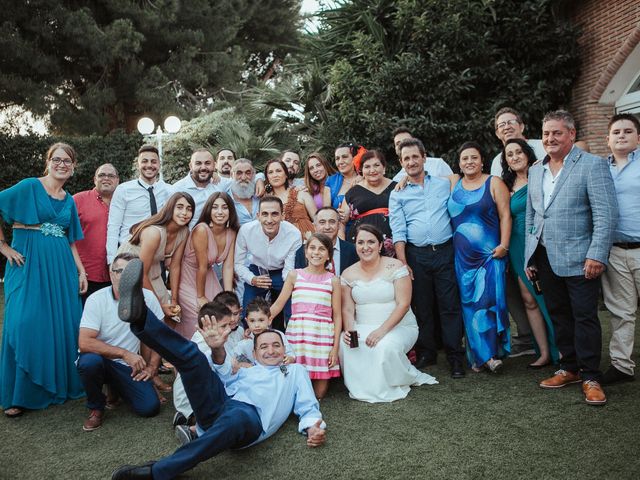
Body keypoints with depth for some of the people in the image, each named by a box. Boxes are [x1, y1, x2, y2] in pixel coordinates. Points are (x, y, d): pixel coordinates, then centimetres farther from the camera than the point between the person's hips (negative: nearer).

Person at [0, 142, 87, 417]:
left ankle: (61, 383, 23)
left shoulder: (69, 200, 14)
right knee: (26, 325, -3)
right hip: (29, 263, -5)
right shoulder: (29, 186, -3)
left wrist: (81, 271, 9)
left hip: (61, 266, 5)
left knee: (64, 325, 6)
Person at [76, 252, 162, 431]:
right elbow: (84, 343, -25)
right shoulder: (96, 300, -17)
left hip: (130, 365, 3)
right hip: (100, 359, -2)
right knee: (89, 361, -37)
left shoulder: (147, 297, -8)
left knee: (150, 407, -15)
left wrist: (152, 367, -1)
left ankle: (116, 389, 20)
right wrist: (125, 353, -26)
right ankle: (96, 408, -5)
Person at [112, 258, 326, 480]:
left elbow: (307, 406, 21)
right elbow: (224, 375, 11)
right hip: (217, 407, 4)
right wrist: (218, 350, -12)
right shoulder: (246, 371, 35)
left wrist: (313, 427, -4)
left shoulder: (296, 371, 33)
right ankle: (140, 317, -38)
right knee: (191, 355, -15)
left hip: (249, 416, -3)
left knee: (235, 419, -42)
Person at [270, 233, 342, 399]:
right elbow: (278, 305, 5)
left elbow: (337, 316, 5)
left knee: (319, 393, 2)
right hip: (297, 333, 0)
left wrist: (335, 347, -2)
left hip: (323, 336, 0)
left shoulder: (333, 281, 6)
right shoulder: (294, 275, 6)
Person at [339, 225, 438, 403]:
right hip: (363, 328, 3)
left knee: (386, 346, -34)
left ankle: (409, 377, 0)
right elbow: (348, 309, 3)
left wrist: (382, 330, -24)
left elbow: (403, 304, -13)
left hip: (399, 327, -3)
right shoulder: (348, 274, 5)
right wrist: (349, 330, -19)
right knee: (343, 344, -27)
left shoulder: (395, 267, -7)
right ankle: (364, 387, -2)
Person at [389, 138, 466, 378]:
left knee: (450, 304, -1)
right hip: (416, 255, 1)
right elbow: (398, 231, -1)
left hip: (445, 251, 0)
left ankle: (455, 356, 9)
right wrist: (402, 263, -9)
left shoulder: (444, 184, 9)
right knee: (421, 306, 8)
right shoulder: (397, 194, 7)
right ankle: (426, 353, 22)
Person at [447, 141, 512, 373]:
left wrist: (504, 245, -12)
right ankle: (479, 355, 14)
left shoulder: (494, 183, 2)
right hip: (463, 256, 4)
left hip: (490, 254, -3)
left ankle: (493, 353, 3)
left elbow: (505, 216, -3)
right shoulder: (453, 182, 11)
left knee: (489, 300, -8)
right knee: (469, 303, 5)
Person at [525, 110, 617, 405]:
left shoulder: (592, 165, -5)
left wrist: (596, 255, -19)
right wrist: (530, 258, 11)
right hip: (545, 258, 6)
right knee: (559, 315, 12)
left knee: (585, 317, -1)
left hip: (578, 259, -5)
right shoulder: (535, 171, 13)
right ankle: (569, 369, 26)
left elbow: (606, 214, -12)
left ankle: (591, 378, 11)